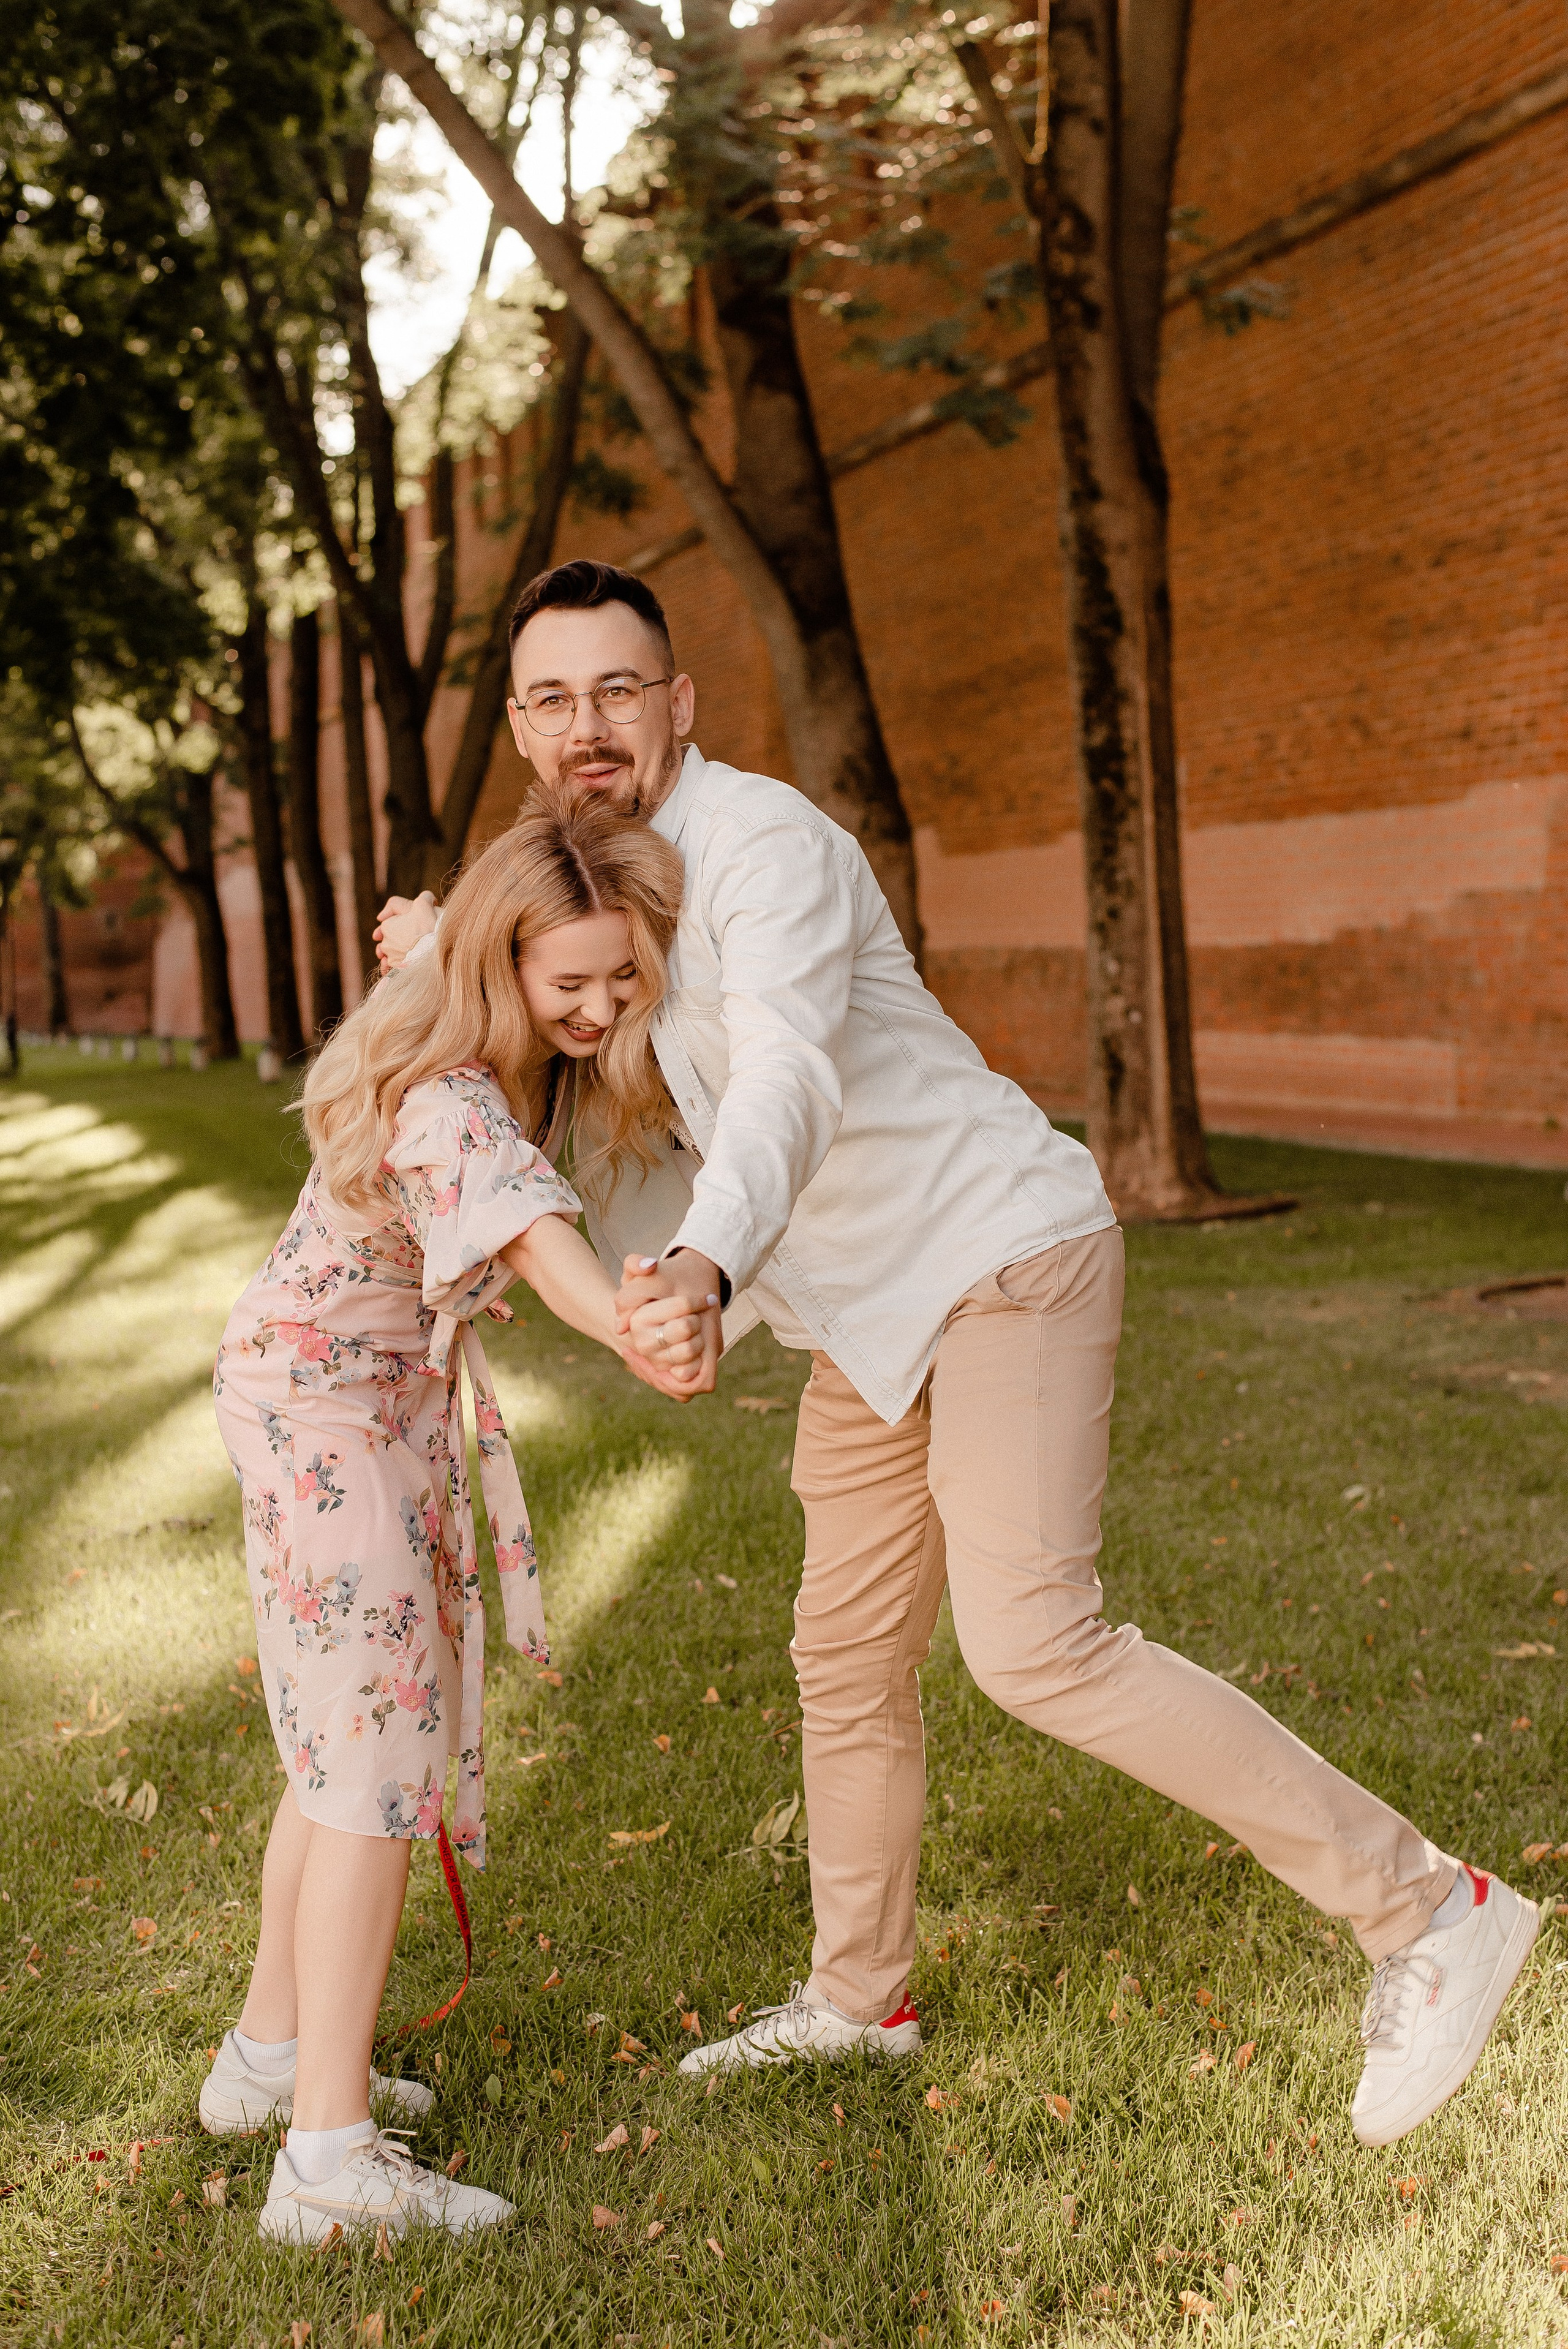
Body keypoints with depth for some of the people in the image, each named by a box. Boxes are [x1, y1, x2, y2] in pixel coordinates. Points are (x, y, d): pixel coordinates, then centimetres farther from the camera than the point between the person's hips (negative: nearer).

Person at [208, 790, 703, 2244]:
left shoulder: (540, 1050, -4)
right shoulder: (444, 1090, -31)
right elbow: (523, 1224, -56)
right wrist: (634, 1333, -71)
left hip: (391, 1401, 10)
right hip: (323, 1401, -10)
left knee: (348, 1736, 17)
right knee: (374, 1750, -13)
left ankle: (271, 2051, 31)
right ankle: (329, 2157, -10)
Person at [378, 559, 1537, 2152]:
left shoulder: (763, 842, -17)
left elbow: (787, 1085, -35)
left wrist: (710, 1262, -54)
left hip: (1002, 1258, -9)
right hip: (882, 1309, 9)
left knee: (1030, 1641, -20)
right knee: (848, 1656, 15)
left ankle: (1422, 1911, -9)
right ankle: (857, 1997, 35)